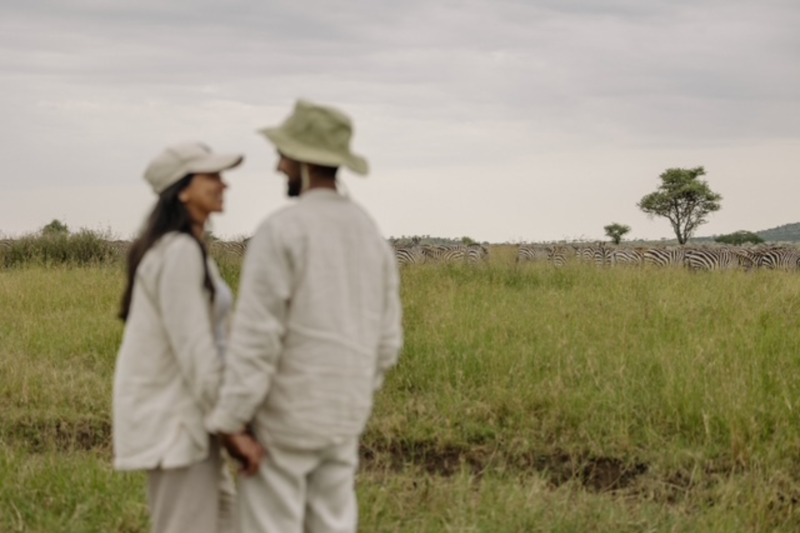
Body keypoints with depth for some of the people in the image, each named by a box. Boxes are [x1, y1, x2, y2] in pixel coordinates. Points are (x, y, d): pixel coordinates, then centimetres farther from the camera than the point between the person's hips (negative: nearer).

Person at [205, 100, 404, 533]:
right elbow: (385, 338, 11)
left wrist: (230, 420, -17)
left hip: (283, 416, -7)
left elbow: (256, 335, -21)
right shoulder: (371, 235, 8)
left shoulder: (281, 230, -16)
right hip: (342, 418, 7)